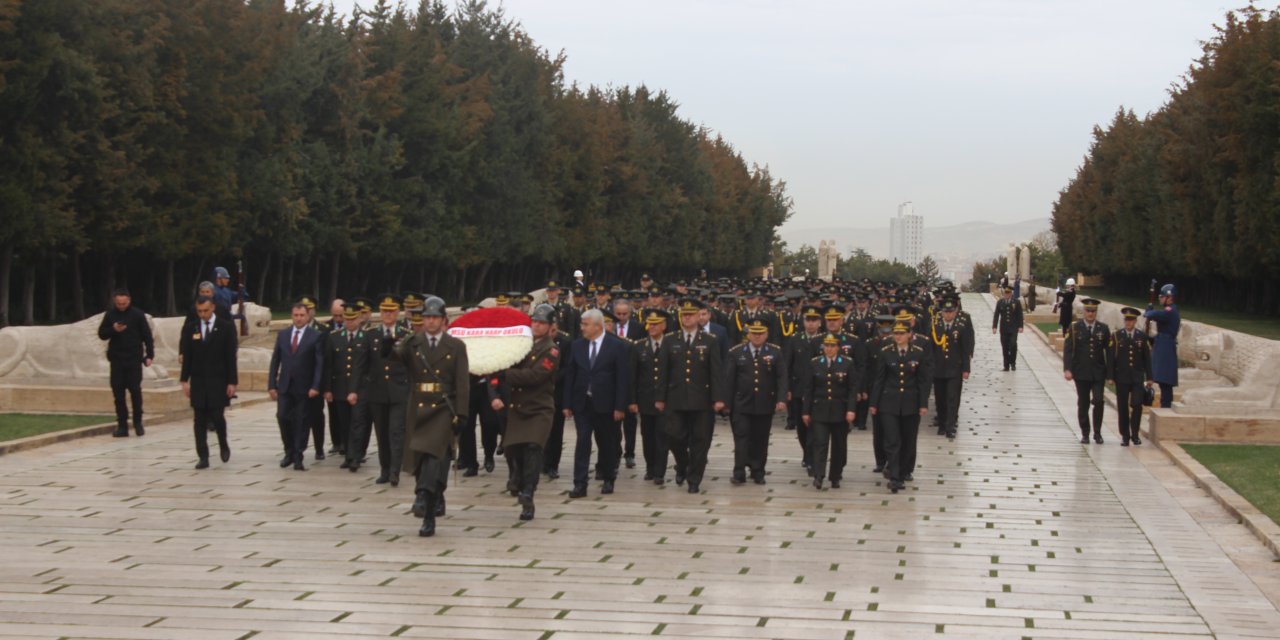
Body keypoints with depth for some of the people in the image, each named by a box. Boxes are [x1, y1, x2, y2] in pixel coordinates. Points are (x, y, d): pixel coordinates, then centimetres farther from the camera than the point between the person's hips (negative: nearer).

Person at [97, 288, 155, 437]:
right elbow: (101, 334, 7)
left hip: (134, 359, -2)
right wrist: (113, 330, -13)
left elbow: (147, 336, 1)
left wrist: (149, 355, -5)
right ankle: (122, 425, 6)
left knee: (135, 390, -3)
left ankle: (138, 422, 12)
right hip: (116, 359, 2)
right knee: (118, 392, 1)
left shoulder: (138, 314, -2)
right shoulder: (110, 315, 5)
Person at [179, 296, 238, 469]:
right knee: (200, 421, 0)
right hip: (198, 381, 2)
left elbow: (231, 356, -3)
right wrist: (184, 380, -1)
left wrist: (232, 382, -7)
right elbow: (187, 357, 7)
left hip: (218, 381, -2)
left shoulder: (226, 327, -2)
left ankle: (223, 445, 21)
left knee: (217, 416, -7)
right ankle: (203, 457, 3)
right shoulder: (191, 329, 6)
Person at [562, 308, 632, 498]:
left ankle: (608, 480, 25)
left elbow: (623, 378, -7)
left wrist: (620, 406, -11)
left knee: (607, 443, 9)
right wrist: (568, 404, 1)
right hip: (582, 403, 2)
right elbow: (570, 375, 6)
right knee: (582, 441, -5)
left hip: (605, 404, -2)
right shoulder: (577, 346, 5)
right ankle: (580, 484, -6)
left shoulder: (617, 346, -5)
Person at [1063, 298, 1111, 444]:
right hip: (1081, 373, 0)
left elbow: (1109, 351, 4)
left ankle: (1097, 432, 2)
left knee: (1098, 401, -10)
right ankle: (1085, 434, 16)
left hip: (1098, 373, 0)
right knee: (1083, 404, 6)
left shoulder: (1103, 329, 4)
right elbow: (1068, 350, -5)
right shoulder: (1075, 328, 0)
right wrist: (1067, 369, -16)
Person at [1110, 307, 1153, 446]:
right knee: (1122, 408, 2)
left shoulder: (1142, 337, 5)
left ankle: (1135, 434, 3)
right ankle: (1125, 436, 10)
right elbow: (1111, 357, 0)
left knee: (1137, 405, -9)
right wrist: (1111, 376, -5)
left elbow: (1147, 358, 7)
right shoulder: (1116, 336, 2)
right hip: (1122, 378, 0)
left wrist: (1149, 377, 4)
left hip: (1137, 378, 0)